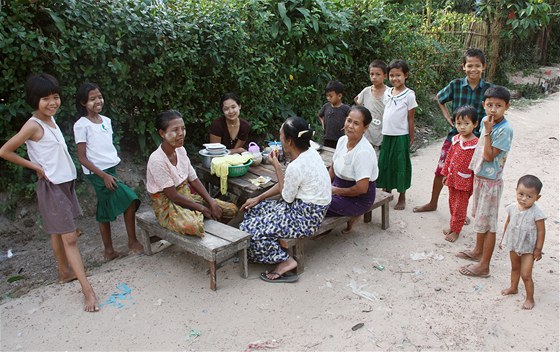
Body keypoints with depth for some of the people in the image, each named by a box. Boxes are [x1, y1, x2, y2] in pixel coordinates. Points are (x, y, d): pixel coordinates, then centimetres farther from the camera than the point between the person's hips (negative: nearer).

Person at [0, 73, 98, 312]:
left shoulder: (51, 119, 7)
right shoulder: (34, 125, -17)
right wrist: (37, 168, -11)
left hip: (66, 182, 8)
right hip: (51, 186, -8)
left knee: (60, 232, 18)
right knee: (69, 238, -9)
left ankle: (65, 272, 31)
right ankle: (87, 289, -8)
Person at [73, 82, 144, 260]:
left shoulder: (106, 121, 10)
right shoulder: (81, 125, -10)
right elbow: (82, 158, -11)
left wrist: (111, 173, 12)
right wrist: (103, 175, -18)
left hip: (111, 170, 7)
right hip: (97, 173, -7)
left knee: (105, 212, 13)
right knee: (130, 199, -16)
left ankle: (109, 250, 22)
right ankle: (133, 241, -3)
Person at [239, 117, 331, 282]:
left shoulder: (295, 167, -27)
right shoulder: (311, 152, 2)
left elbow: (287, 197, -11)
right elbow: (285, 184, 10)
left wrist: (277, 166, -8)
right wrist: (258, 198, 10)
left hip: (305, 217, -10)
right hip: (311, 209, 10)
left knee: (248, 228, -8)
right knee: (254, 208, 14)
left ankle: (285, 261, -3)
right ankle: (278, 243, 15)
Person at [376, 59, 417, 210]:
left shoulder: (409, 94, -7)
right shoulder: (387, 92, 7)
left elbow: (410, 118, -5)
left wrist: (411, 137, -2)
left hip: (401, 136, -5)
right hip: (386, 134, 5)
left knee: (400, 165, 4)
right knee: (385, 164, 11)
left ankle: (402, 198, 17)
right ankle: (386, 192, 28)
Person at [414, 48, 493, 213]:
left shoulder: (488, 89, -9)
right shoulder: (456, 84, -6)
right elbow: (439, 98, 12)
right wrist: (448, 117, 2)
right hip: (454, 135, 1)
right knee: (441, 170, 10)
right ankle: (433, 203, 31)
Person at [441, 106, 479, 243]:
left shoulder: (476, 144, -18)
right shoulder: (456, 139, 0)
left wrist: (476, 183, -13)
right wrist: (446, 173, 15)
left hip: (465, 181, -6)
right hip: (452, 178, 6)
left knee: (460, 207, 7)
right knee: (452, 204, 19)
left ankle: (456, 230, 21)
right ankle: (453, 225, 36)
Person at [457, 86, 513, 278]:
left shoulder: (505, 129, -22)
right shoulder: (486, 121, 2)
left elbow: (489, 156, -25)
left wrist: (487, 131, -25)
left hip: (491, 181, -8)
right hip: (479, 176, 8)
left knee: (488, 223, 1)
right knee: (479, 217, 22)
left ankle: (484, 265, 11)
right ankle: (478, 251, 41)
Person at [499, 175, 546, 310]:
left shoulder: (536, 213, -24)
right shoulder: (513, 208, -10)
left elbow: (541, 231, -16)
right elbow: (508, 224, 5)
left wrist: (538, 249, -13)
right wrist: (503, 239, 12)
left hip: (528, 248, -5)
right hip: (513, 245, 5)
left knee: (526, 275, -2)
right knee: (515, 268, 26)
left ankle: (530, 299, 17)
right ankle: (513, 287, 47)